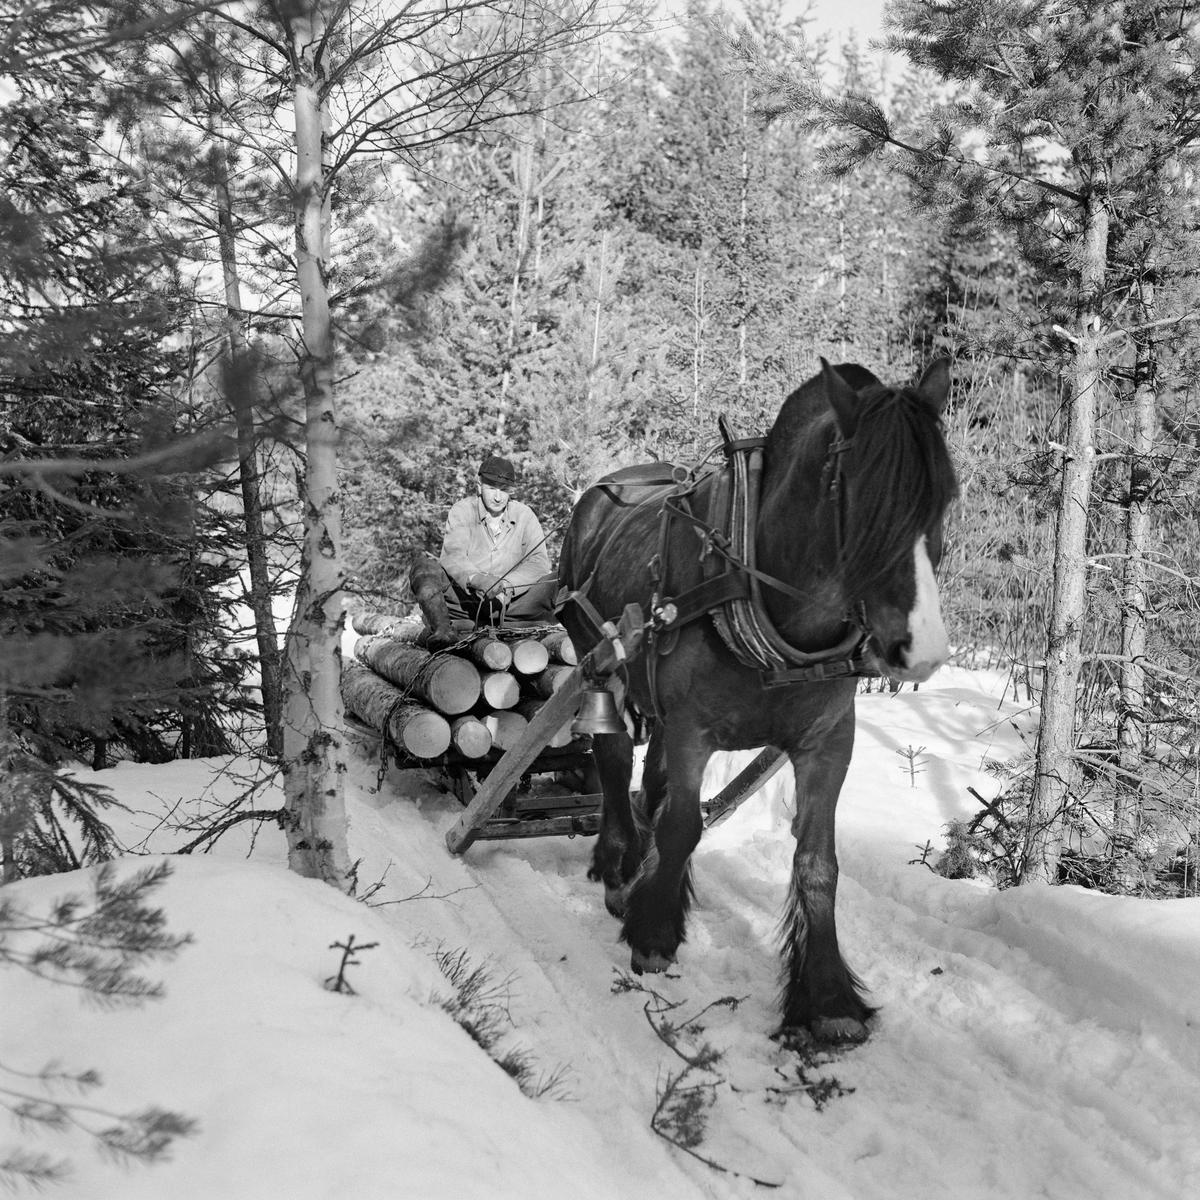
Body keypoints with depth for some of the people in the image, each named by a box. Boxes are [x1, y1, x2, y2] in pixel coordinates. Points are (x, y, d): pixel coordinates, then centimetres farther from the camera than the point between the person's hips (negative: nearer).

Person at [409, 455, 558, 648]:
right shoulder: (461, 510, 0)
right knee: (425, 565, -25)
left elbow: (539, 561, -6)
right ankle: (442, 630, -42)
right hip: (462, 599, -1)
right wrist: (477, 579, -37)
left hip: (509, 601, 1)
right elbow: (452, 556, -16)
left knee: (551, 583, -21)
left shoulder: (524, 515, 6)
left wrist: (508, 585, -24)